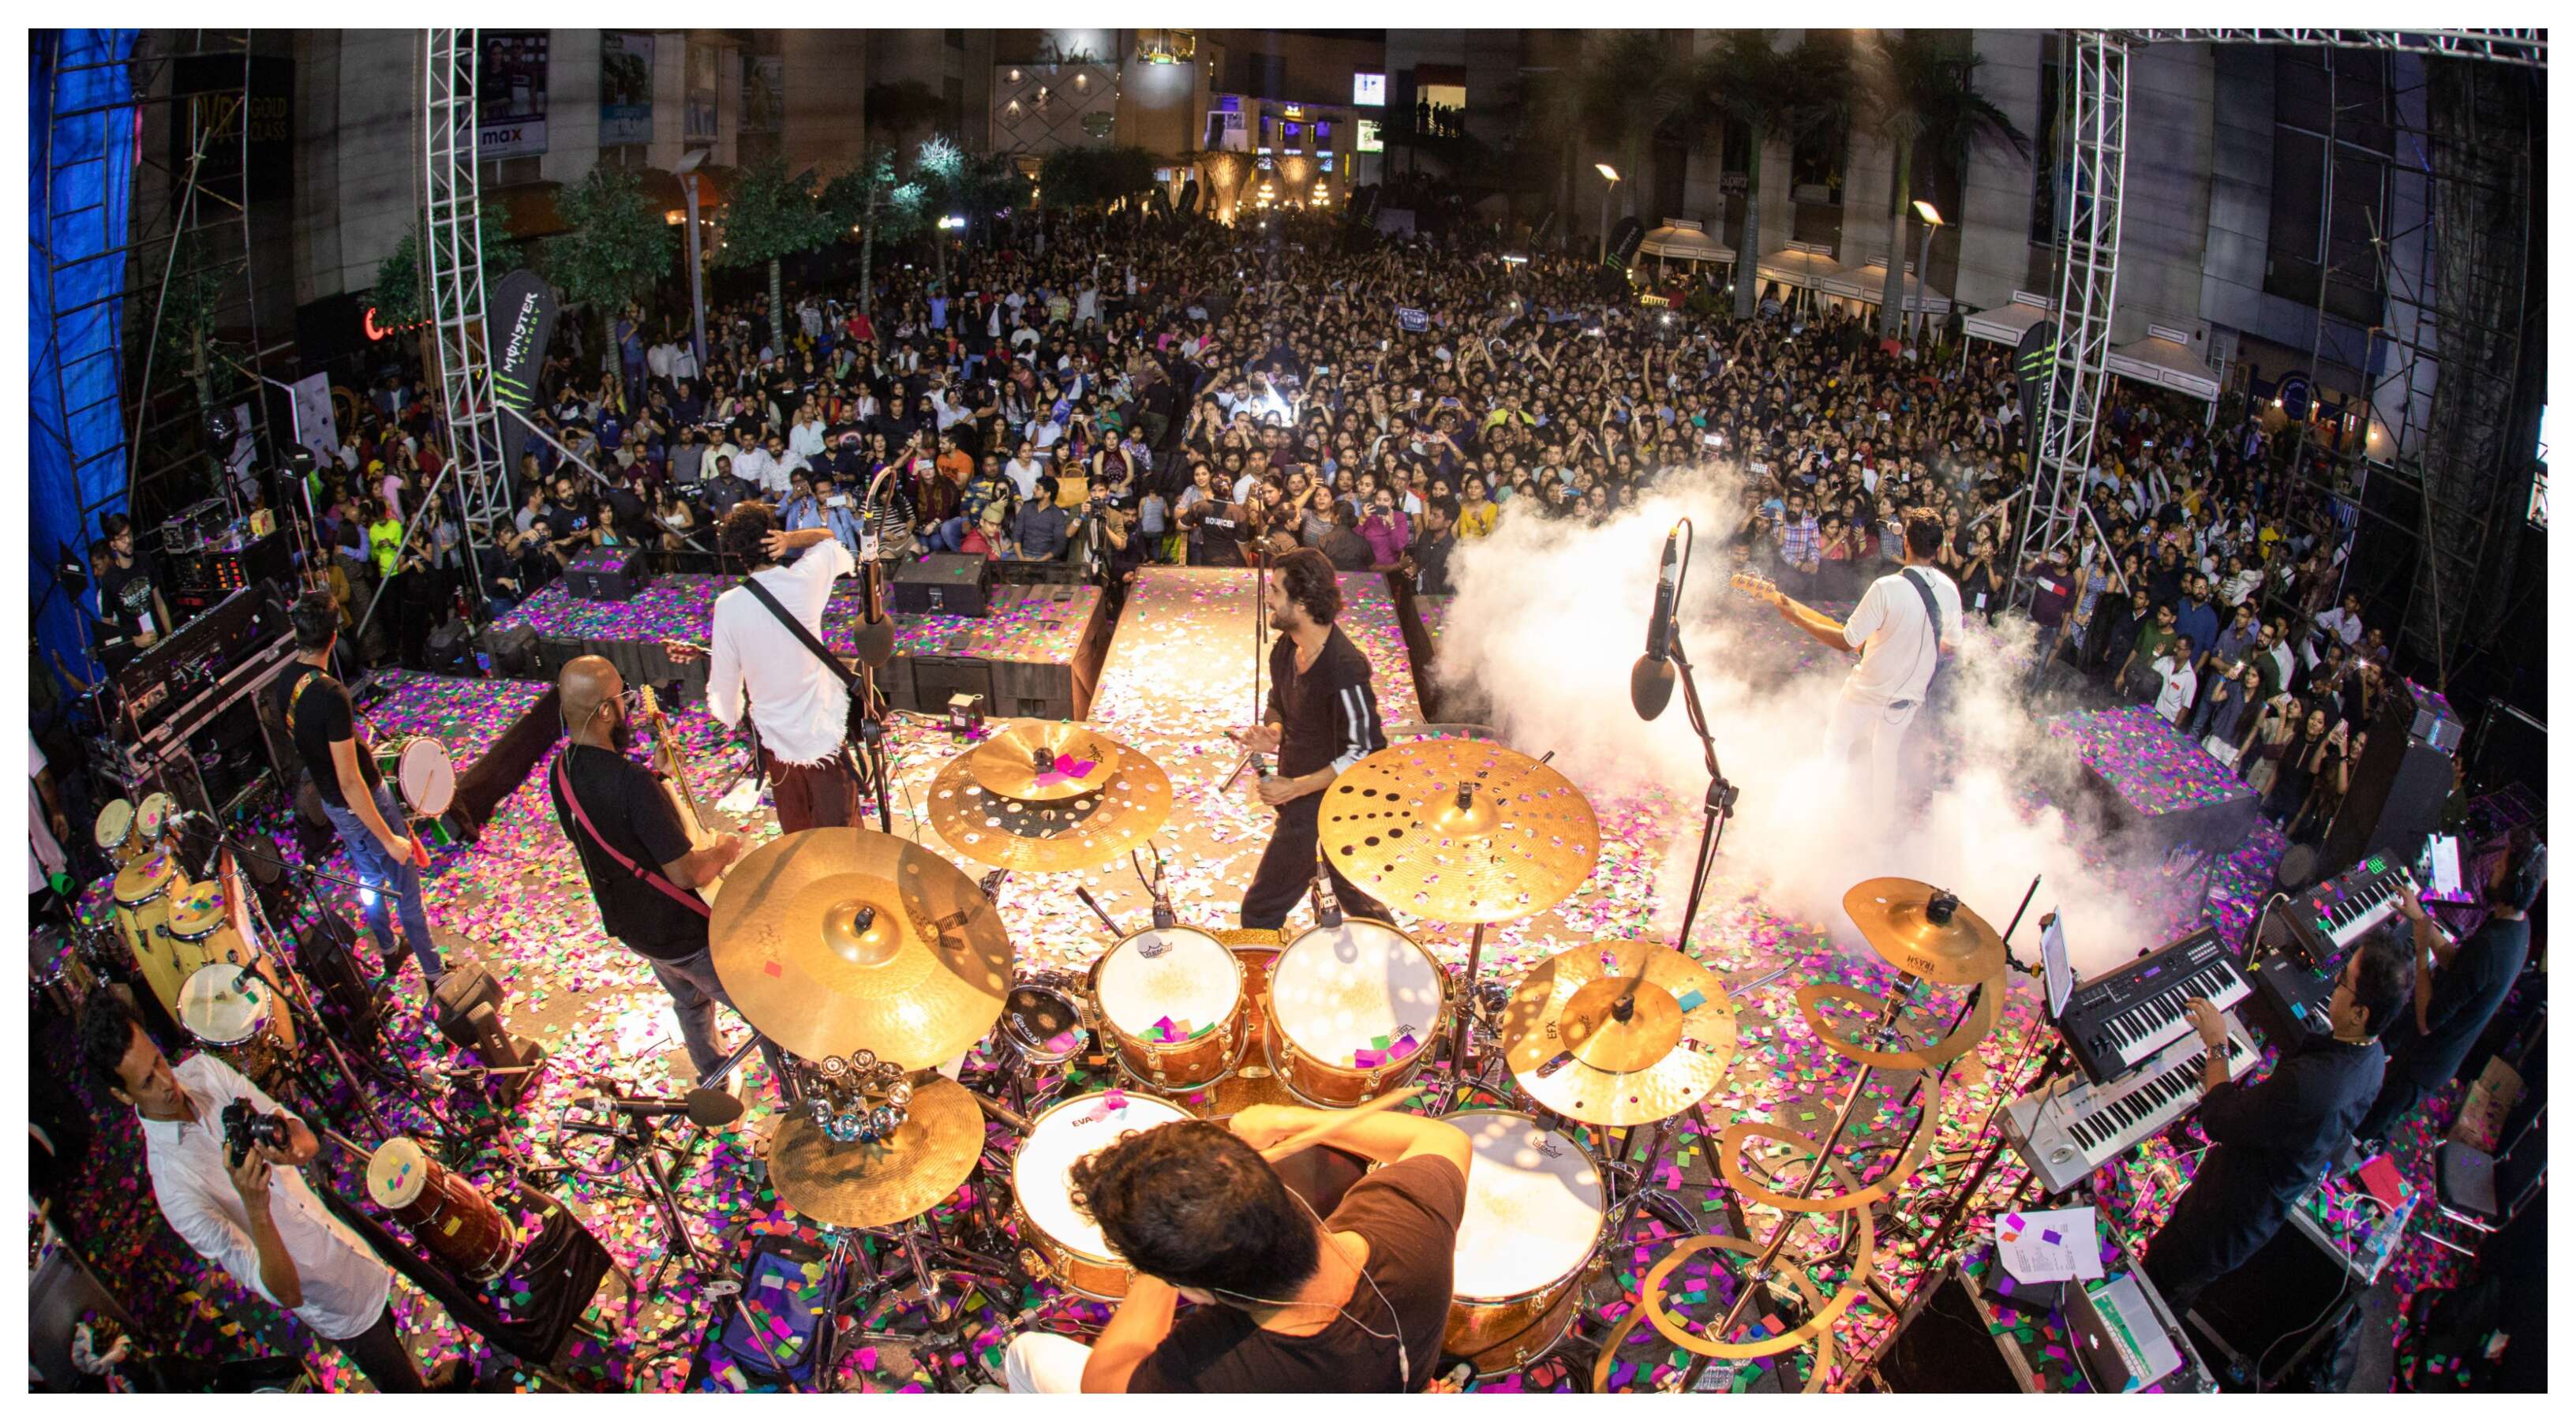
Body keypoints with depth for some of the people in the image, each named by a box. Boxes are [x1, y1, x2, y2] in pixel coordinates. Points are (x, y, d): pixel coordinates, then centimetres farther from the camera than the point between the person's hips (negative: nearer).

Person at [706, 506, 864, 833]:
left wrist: (730, 715, 16)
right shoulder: (804, 580, -13)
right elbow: (828, 537, 8)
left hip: (774, 733, 1)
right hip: (822, 729, -1)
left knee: (795, 829, 21)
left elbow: (725, 675, -3)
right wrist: (790, 539, -11)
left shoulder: (728, 605, -12)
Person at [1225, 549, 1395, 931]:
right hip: (1300, 799, 9)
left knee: (1261, 910, 1)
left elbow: (1364, 755, -25)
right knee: (1349, 891, 25)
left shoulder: (1343, 669, -29)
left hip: (1321, 806, -9)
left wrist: (1295, 787, -27)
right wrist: (1271, 733, -6)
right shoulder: (1287, 646, 0)